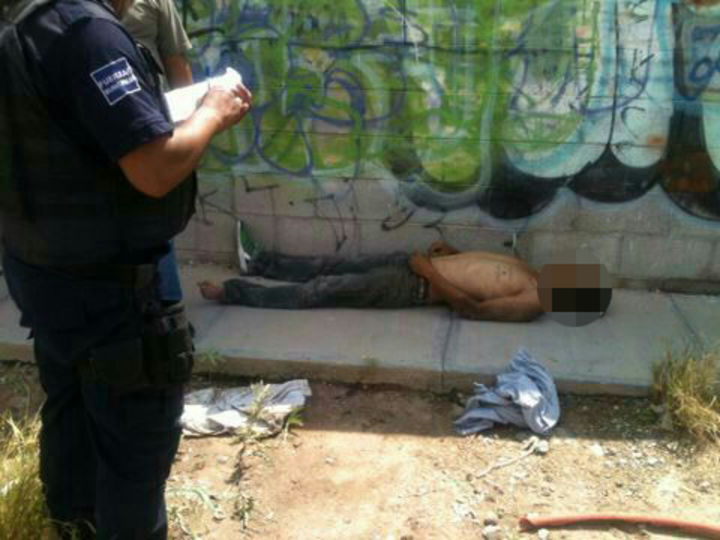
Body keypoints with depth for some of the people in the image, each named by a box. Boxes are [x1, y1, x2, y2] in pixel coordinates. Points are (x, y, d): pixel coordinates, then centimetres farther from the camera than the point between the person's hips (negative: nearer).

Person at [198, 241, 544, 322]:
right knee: (332, 268, 12)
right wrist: (452, 253, 10)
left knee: (322, 291, -7)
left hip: (414, 287, -7)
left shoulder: (533, 302, -16)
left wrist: (430, 273, -20)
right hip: (411, 264, 7)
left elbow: (469, 307, -23)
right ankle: (258, 261, 31)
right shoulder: (528, 273, 10)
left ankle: (231, 292, 1)